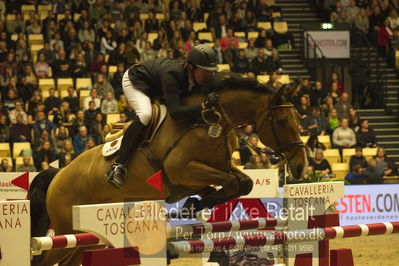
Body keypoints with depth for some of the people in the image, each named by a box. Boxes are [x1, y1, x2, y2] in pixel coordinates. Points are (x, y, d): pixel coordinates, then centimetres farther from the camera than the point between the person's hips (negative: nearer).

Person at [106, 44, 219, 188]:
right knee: (145, 114, -33)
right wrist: (204, 106, -60)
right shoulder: (172, 74, -44)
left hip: (156, 89, 8)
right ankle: (118, 165, -31)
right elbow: (174, 112, -52)